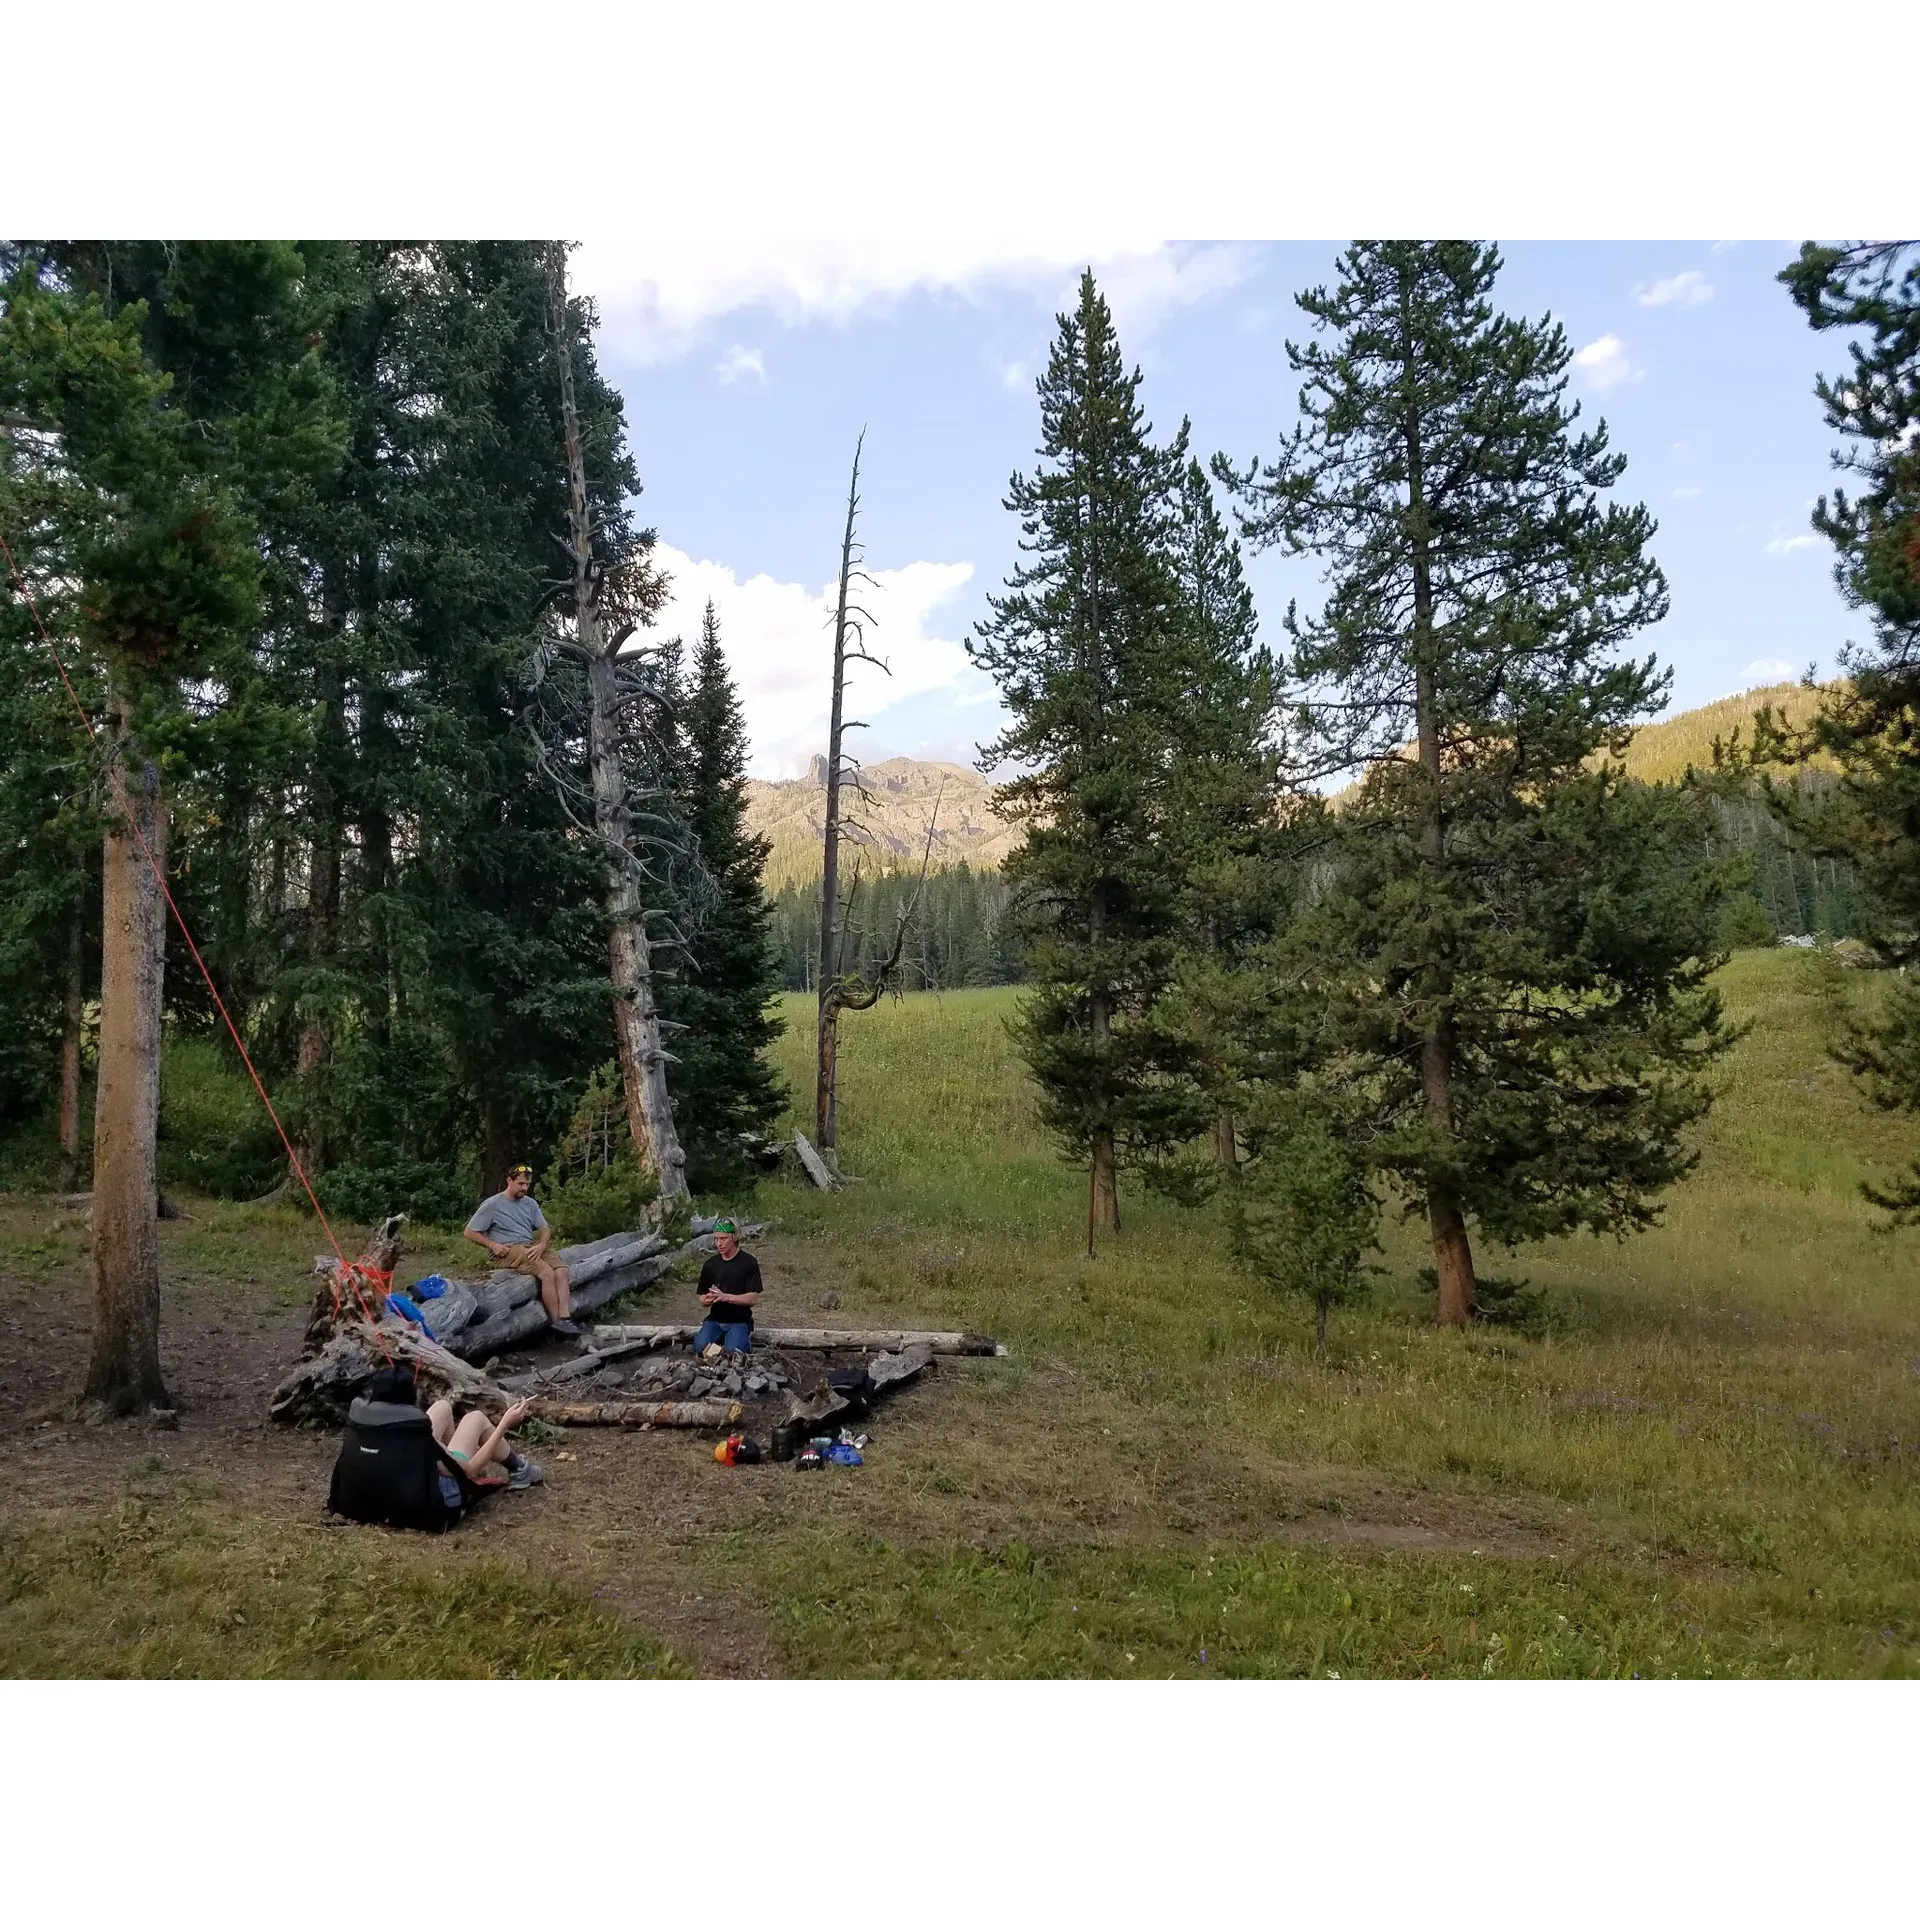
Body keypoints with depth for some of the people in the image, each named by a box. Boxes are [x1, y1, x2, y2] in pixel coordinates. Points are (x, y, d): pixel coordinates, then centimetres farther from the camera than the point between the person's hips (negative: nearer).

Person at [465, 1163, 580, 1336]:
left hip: (531, 1248, 6)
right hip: (507, 1251, -6)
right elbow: (470, 1232, 0)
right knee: (547, 1273, -28)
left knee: (561, 1271, -21)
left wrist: (541, 1245, -10)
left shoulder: (530, 1203, 16)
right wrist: (492, 1245, -13)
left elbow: (545, 1229, 12)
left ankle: (564, 1318, -31)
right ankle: (556, 1322, -24)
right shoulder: (492, 1205, 0)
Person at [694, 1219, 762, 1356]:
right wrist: (707, 1300, -14)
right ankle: (720, 1340, 6)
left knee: (732, 1352, -29)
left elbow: (752, 1298, -10)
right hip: (714, 1320, 3)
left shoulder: (748, 1262, -6)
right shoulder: (710, 1264, 7)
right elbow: (702, 1299, 11)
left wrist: (724, 1297, -23)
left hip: (739, 1321, -3)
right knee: (700, 1347, -25)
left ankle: (745, 1339, 3)